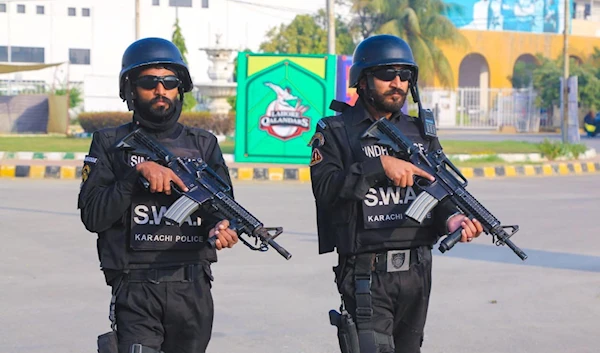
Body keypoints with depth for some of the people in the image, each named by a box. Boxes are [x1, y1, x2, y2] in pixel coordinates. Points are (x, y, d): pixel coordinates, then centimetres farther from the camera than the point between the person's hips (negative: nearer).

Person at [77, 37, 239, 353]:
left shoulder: (204, 144, 12)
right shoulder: (110, 143, 5)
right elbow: (93, 216, -5)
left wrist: (223, 227, -19)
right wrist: (138, 172, -15)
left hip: (193, 289, 3)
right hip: (135, 292, -3)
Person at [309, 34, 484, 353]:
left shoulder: (421, 133, 13)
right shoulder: (335, 131, -1)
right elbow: (325, 188, -15)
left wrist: (451, 219, -14)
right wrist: (380, 165, -23)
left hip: (417, 272, 5)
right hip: (365, 274, -5)